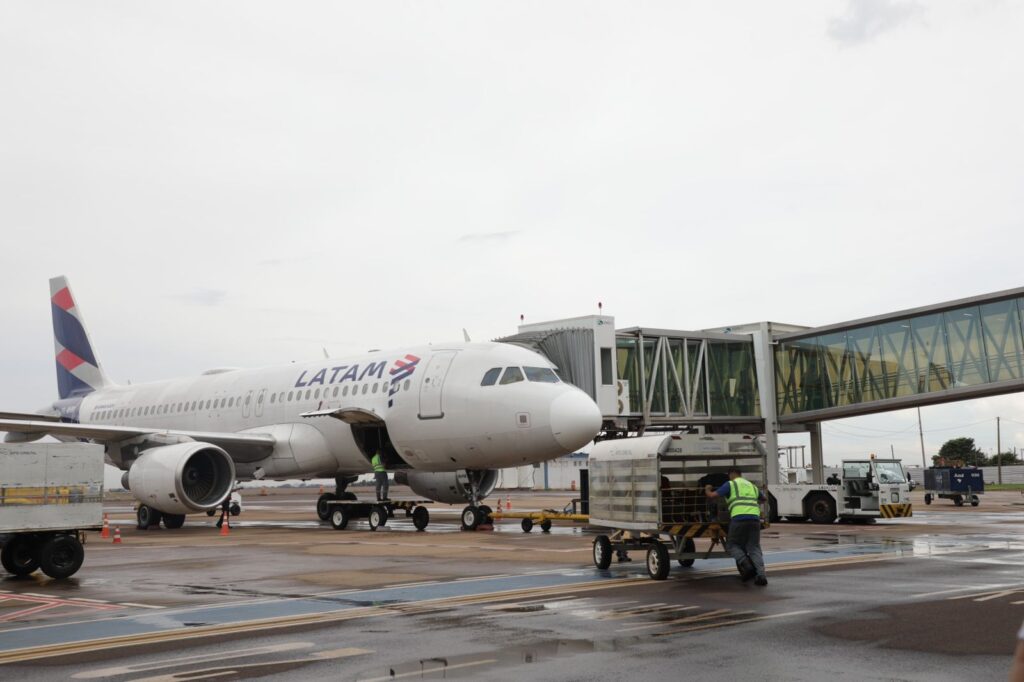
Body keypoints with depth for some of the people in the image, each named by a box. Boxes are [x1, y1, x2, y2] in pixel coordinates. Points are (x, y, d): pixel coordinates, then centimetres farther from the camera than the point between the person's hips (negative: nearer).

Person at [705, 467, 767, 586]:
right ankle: (761, 575, -10)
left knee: (731, 545, 12)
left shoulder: (730, 484, 10)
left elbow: (712, 495, 5)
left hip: (739, 518, -4)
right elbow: (763, 499, 46)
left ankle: (746, 565, -11)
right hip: (754, 518, 4)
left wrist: (707, 490, 28)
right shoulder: (752, 486, 27)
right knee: (754, 548, 9)